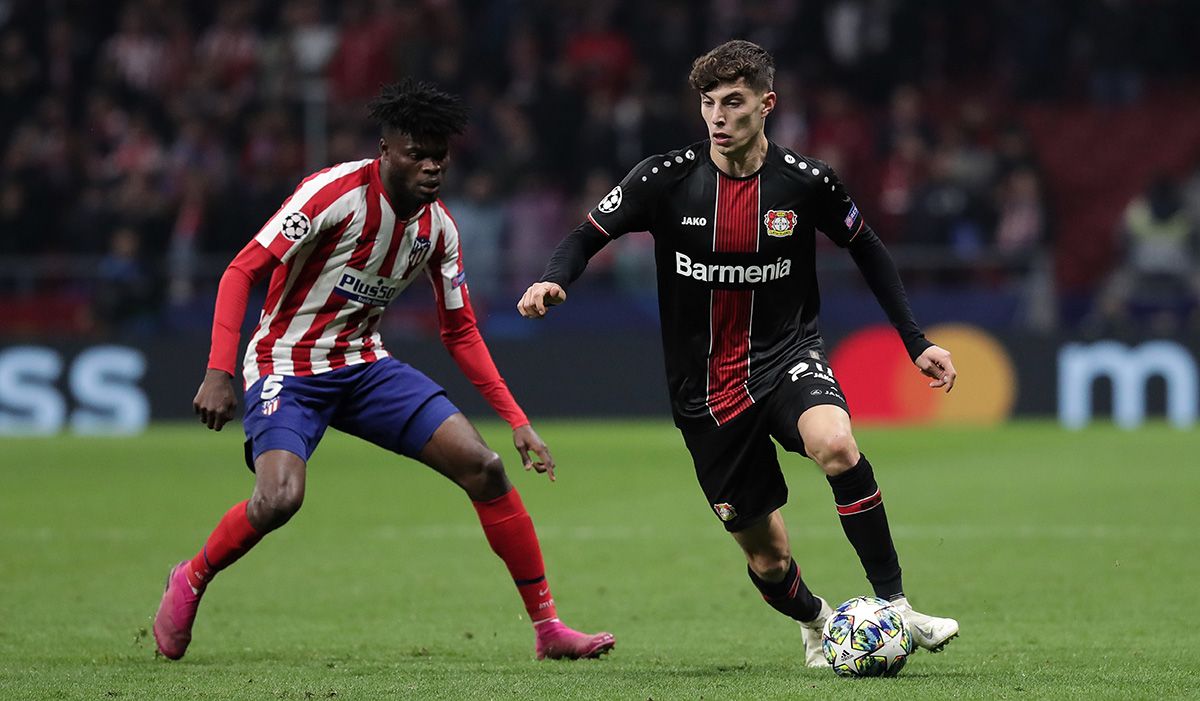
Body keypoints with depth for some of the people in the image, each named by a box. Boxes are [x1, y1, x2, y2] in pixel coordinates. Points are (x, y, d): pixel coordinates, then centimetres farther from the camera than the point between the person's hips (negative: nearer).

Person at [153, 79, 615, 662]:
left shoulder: (438, 225, 2)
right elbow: (243, 271, -20)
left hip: (364, 365, 6)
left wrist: (517, 422, 6)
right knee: (280, 498, -31)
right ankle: (189, 582, 1)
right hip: (287, 368, -6)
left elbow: (460, 332, 12)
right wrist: (219, 372, -30)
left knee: (484, 466, -8)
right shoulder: (337, 192, -19)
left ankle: (546, 627, 1)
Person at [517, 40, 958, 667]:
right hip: (705, 389, 1)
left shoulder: (805, 182, -8)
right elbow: (588, 237, -2)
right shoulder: (668, 178, -9)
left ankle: (893, 605, -25)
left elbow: (867, 251, 9)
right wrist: (552, 281, -24)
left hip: (787, 356, -1)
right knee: (766, 558, 4)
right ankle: (816, 623, 39)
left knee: (835, 446, -36)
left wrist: (916, 343, 7)